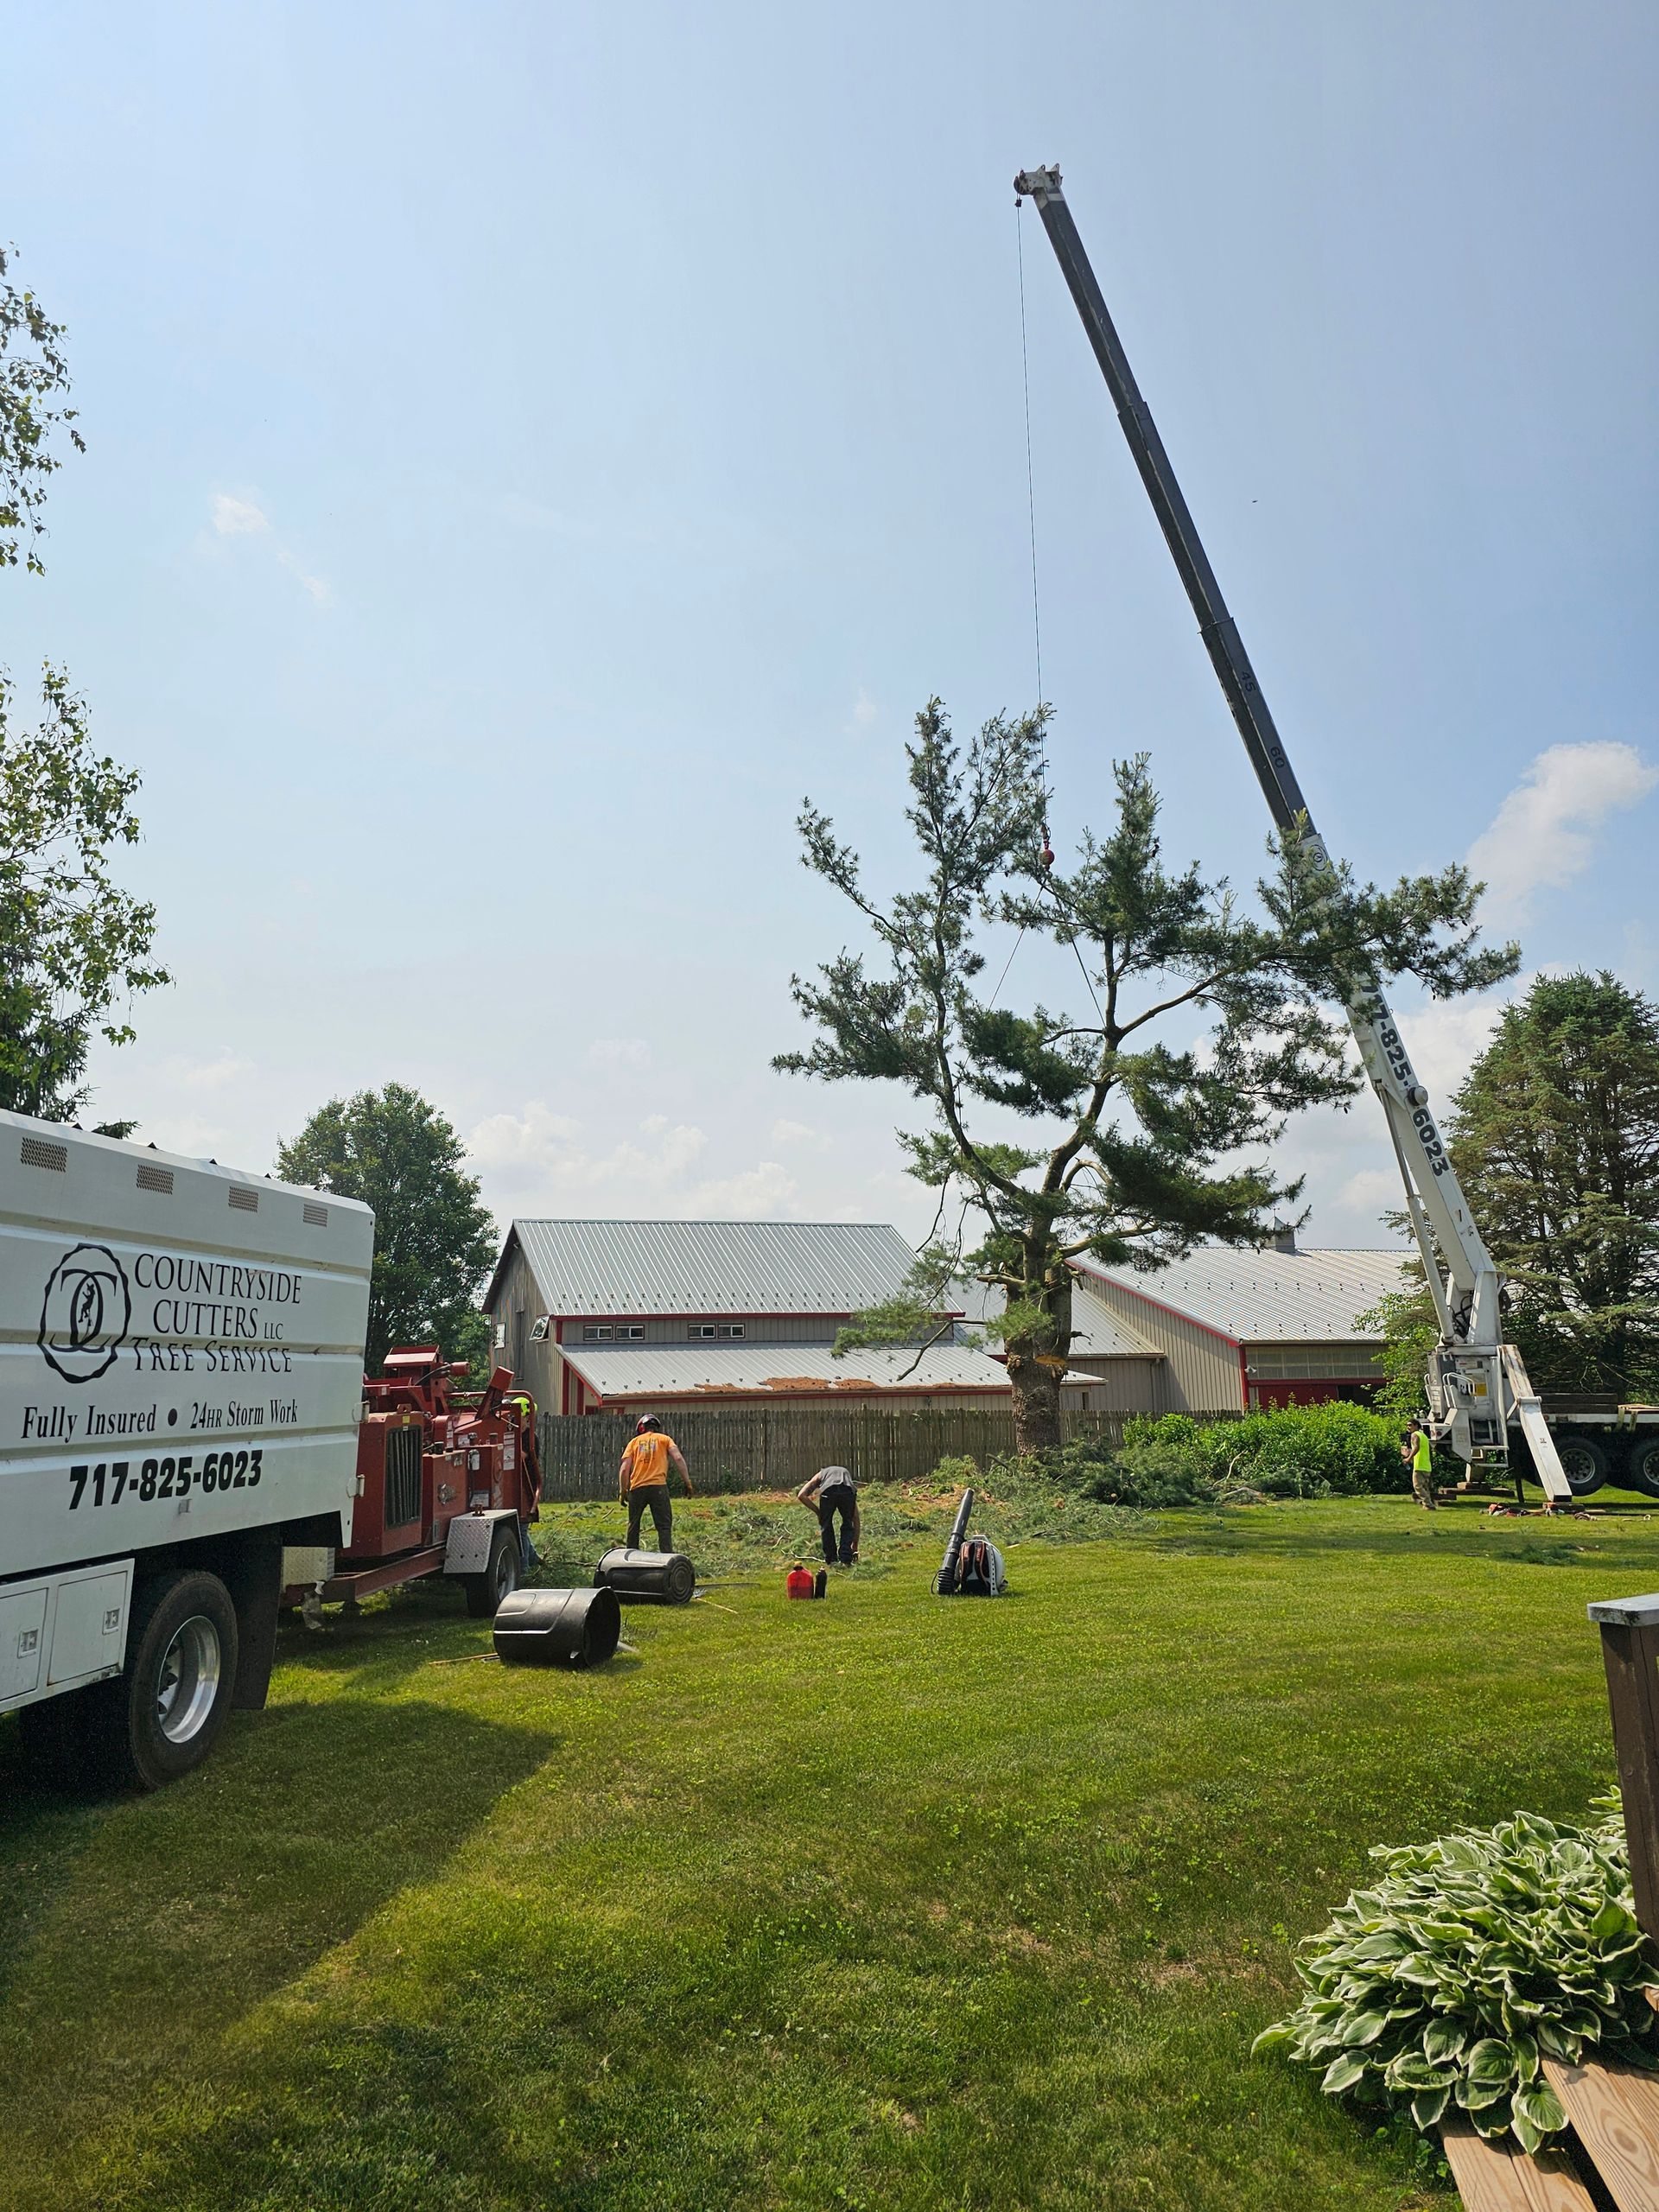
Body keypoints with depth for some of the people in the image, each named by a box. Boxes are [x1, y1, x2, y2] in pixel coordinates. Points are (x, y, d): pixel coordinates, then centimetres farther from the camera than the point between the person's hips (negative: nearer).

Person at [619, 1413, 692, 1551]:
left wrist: (623, 1492, 12)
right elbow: (678, 1458, -2)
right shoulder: (665, 1439, 15)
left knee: (633, 1525, 16)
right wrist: (688, 1482, -1)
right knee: (664, 1526, -2)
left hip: (637, 1488, 2)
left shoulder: (634, 1442, 16)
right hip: (658, 1487, -1)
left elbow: (624, 1469, 6)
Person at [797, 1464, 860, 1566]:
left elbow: (801, 1495, 17)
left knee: (826, 1525, 21)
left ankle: (830, 1561, 23)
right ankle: (846, 1561, 19)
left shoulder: (820, 1474, 38)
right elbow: (855, 1518, 41)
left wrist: (817, 1511, 25)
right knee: (848, 1525, 23)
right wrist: (855, 1547, 46)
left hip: (828, 1492, -1)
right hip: (847, 1491, 1)